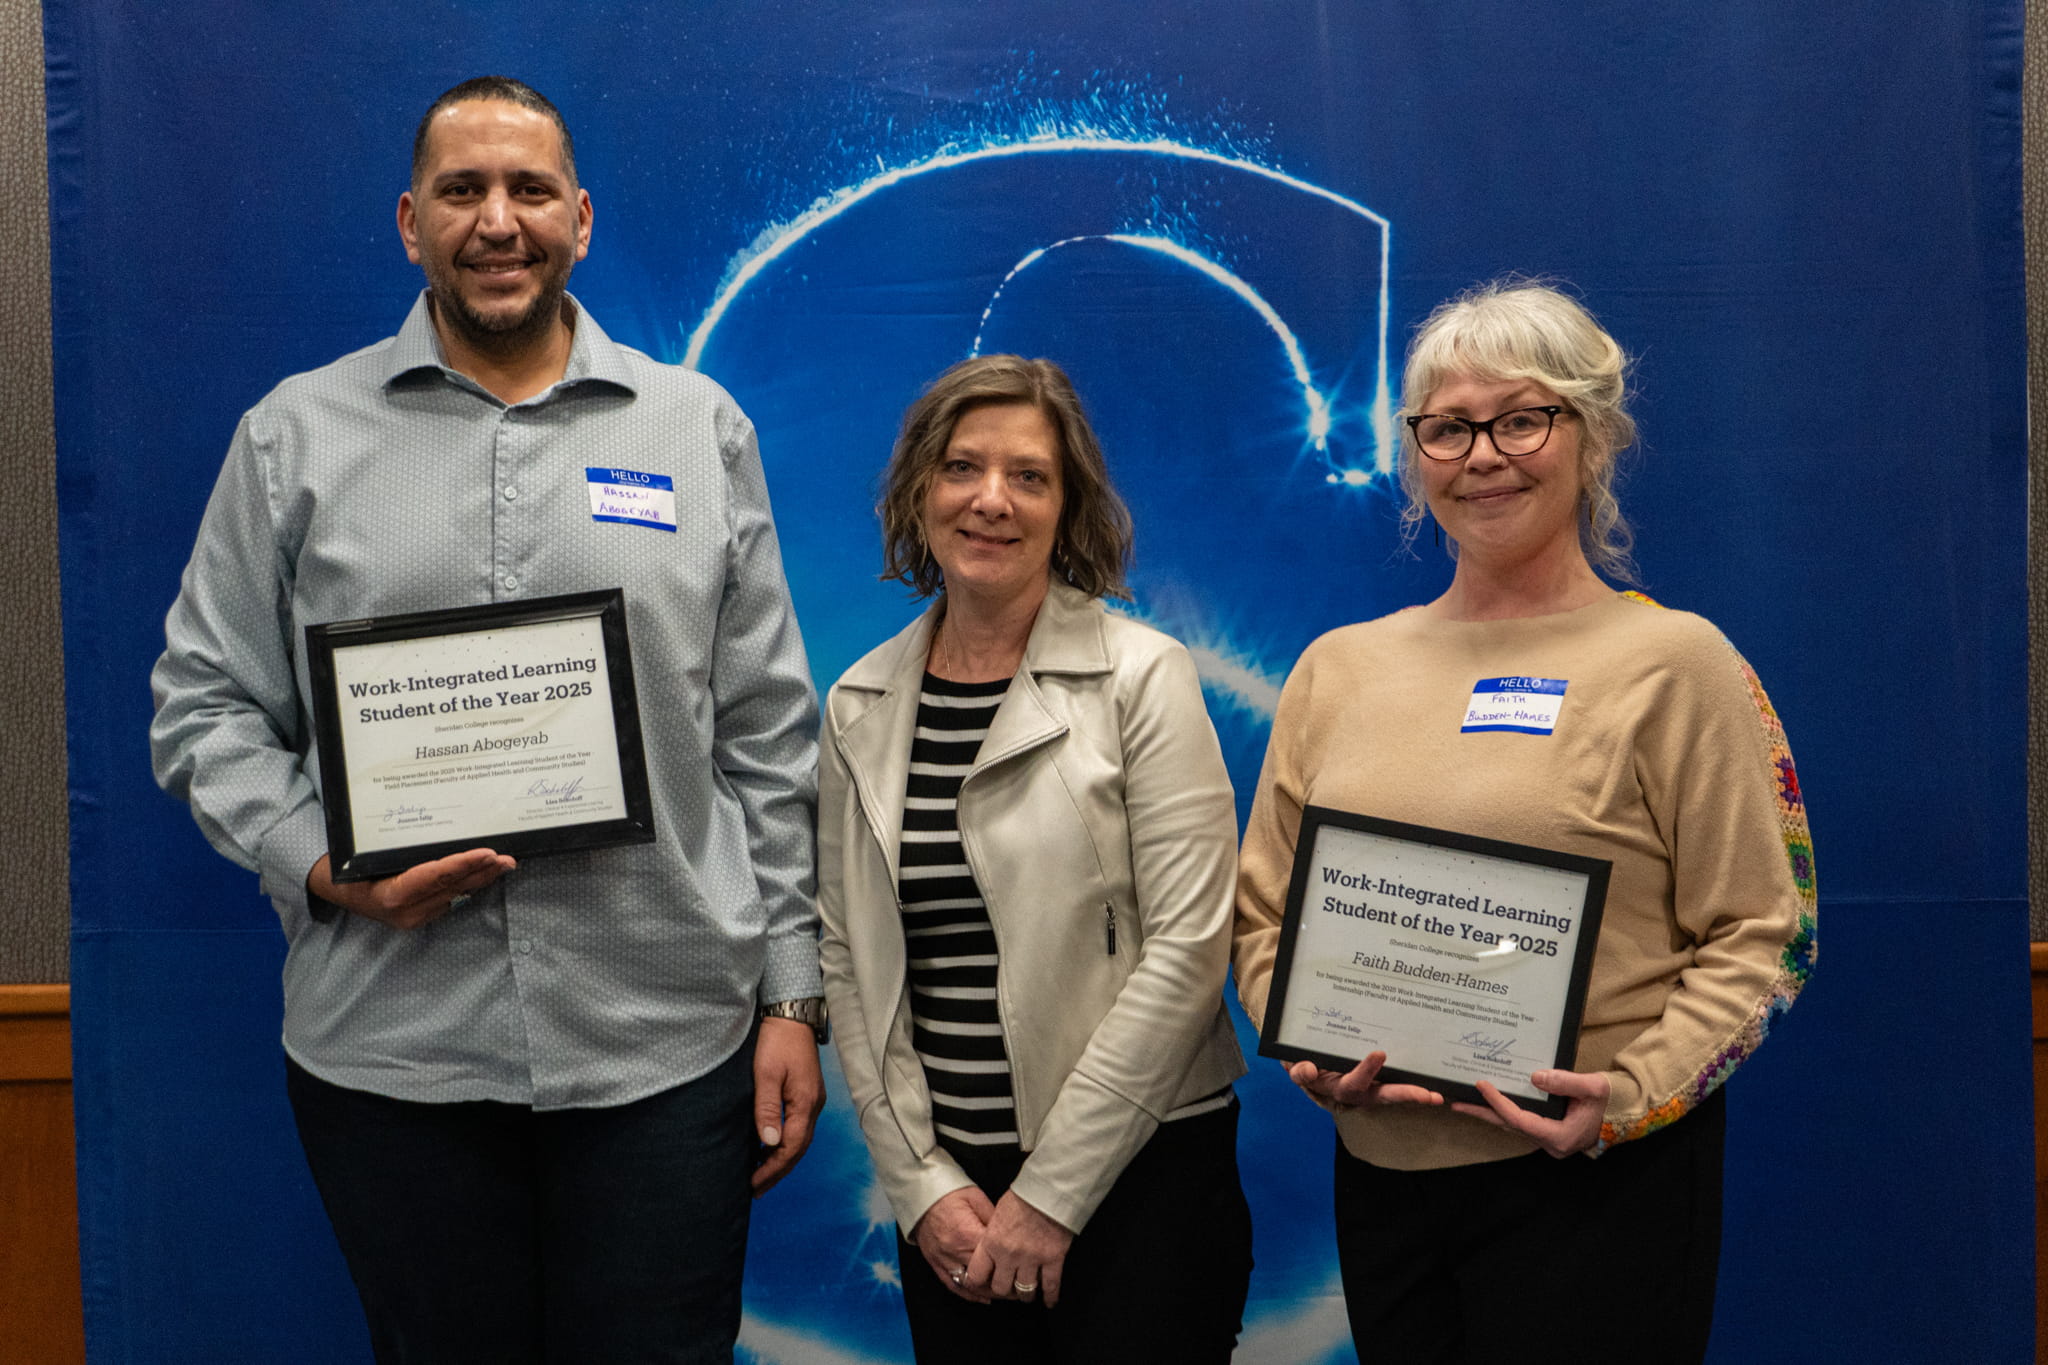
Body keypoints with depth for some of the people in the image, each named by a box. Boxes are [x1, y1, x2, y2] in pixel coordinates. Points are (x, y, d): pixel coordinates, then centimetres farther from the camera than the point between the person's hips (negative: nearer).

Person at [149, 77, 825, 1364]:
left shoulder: (702, 428, 7)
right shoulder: (297, 434, 6)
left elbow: (769, 733, 6)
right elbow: (206, 703, 7)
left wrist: (793, 990, 3)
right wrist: (320, 867, -11)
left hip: (670, 1049, 0)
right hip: (387, 1052, 0)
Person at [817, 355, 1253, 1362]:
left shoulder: (1143, 679, -8)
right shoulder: (859, 708, 5)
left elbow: (1187, 948, -13)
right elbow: (849, 959, 5)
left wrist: (1051, 1195, -13)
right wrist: (921, 1183, -4)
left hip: (1137, 1173, -3)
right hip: (947, 1186, 4)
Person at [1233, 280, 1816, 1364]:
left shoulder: (1673, 662, -4)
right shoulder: (1337, 668, 8)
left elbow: (1759, 935, -6)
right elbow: (1263, 908, 12)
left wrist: (1632, 1093, -18)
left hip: (1601, 1183, -4)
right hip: (1383, 1169, 4)